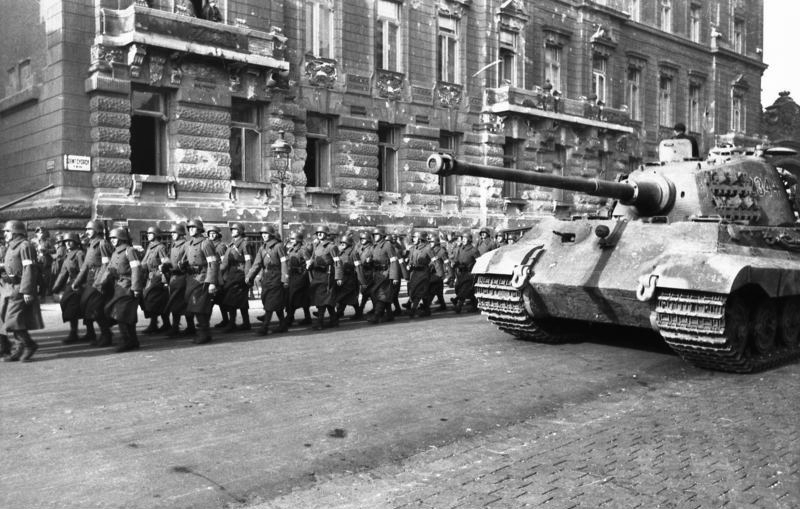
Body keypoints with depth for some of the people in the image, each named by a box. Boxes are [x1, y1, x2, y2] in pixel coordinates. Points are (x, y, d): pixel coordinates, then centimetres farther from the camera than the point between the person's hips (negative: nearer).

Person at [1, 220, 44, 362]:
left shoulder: (25, 246, -12)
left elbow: (29, 270, -18)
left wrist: (27, 291, -23)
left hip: (19, 289, -10)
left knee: (12, 320, -13)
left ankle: (30, 345, 0)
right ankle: (19, 349, 16)